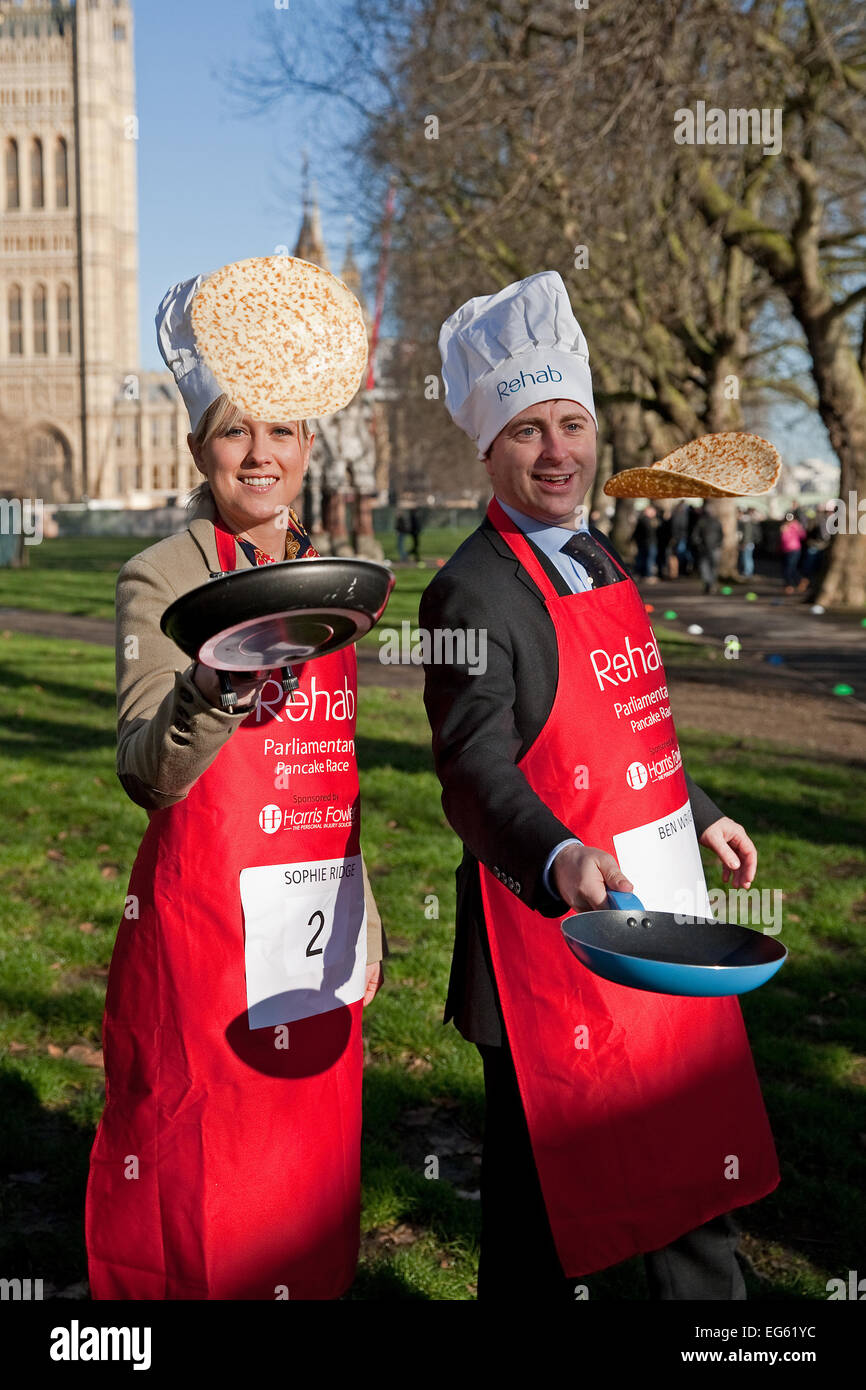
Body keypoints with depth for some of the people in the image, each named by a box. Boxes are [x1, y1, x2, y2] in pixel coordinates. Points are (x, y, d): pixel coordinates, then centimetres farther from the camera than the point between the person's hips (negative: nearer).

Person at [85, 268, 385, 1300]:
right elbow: (149, 776, -20)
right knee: (198, 1203, 3)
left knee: (311, 1178, 14)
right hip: (203, 928, -5)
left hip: (315, 932, 6)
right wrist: (210, 690, -40)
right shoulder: (161, 578, -7)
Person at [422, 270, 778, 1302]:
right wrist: (562, 859, -43)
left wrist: (701, 817, 28)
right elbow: (476, 770, -26)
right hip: (554, 924, -8)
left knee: (695, 1145, 24)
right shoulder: (472, 591, -17)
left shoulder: (597, 557, 11)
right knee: (548, 1176, 7)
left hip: (658, 913, 9)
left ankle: (707, 1296, 44)